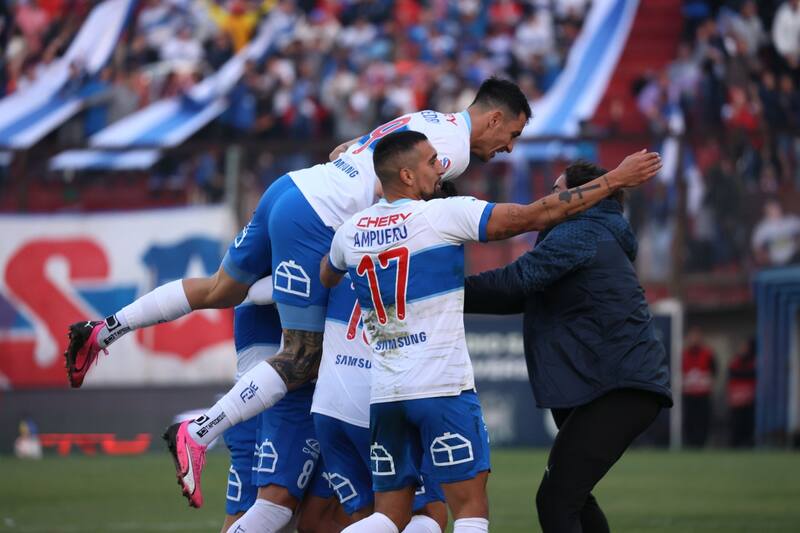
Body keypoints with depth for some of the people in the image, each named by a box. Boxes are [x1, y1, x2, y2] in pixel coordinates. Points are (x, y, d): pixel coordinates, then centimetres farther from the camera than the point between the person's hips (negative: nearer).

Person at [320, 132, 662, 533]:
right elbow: (538, 215, -8)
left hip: (384, 394, 6)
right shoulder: (443, 215, -8)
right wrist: (616, 178, -1)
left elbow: (325, 279, 32)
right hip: (442, 388, -6)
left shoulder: (350, 232, 8)